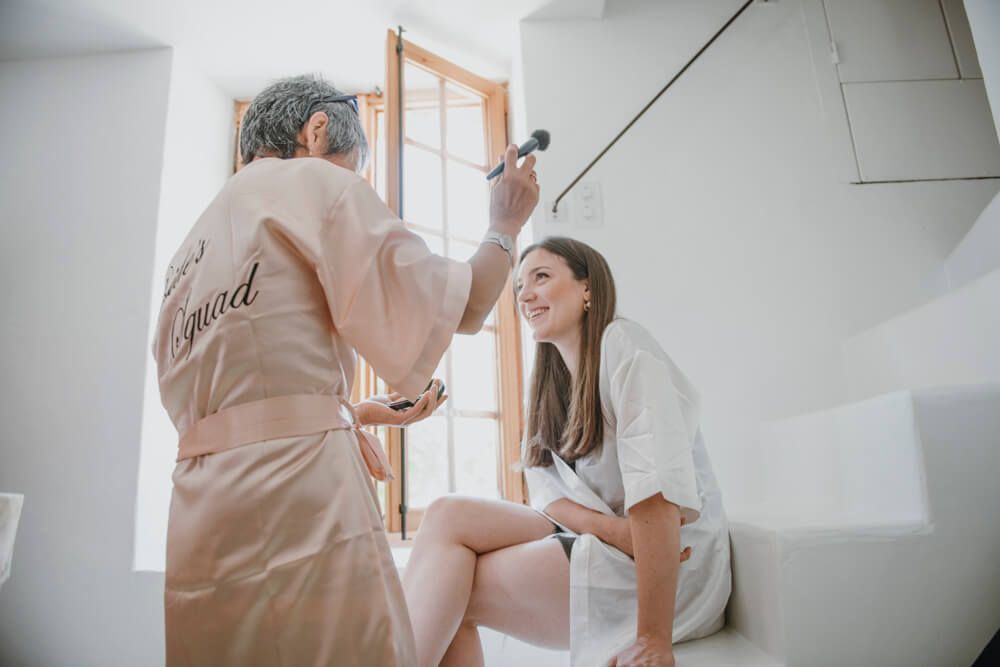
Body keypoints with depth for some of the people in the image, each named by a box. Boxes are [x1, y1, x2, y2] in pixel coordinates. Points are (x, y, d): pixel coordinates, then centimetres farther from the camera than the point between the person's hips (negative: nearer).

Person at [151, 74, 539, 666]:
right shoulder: (311, 181, 0)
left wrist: (349, 413, 29)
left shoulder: (191, 248, 23)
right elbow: (458, 306, -4)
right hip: (295, 505, -8)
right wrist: (504, 227, 14)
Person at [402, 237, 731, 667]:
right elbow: (549, 496, 4)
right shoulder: (551, 384, 12)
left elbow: (657, 490, -21)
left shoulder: (623, 344, -11)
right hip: (597, 545, 7)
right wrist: (613, 529, -17)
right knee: (448, 513, -12)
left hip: (674, 565, -7)